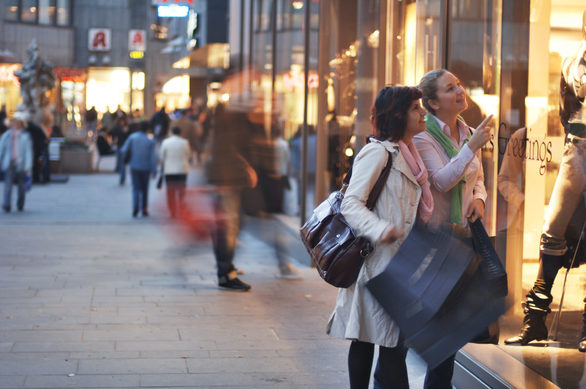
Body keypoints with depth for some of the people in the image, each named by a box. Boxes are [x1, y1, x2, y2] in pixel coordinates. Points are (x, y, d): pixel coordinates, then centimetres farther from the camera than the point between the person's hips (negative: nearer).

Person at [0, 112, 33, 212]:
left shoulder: (25, 136, 0)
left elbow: (28, 151, -3)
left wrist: (28, 166, -9)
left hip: (21, 165, -1)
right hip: (9, 164, 1)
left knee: (21, 186, 8)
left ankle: (20, 205, 23)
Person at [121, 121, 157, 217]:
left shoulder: (132, 137, -9)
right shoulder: (150, 141, -10)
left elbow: (124, 150, -9)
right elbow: (152, 157, -10)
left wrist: (126, 158, 13)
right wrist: (154, 170, -2)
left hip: (134, 167, 0)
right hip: (145, 168, 0)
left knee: (136, 188, 5)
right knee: (144, 189, 14)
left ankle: (135, 207, -16)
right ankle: (144, 209, 17)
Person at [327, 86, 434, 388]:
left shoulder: (407, 154, 17)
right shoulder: (378, 152, -11)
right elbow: (351, 204, -17)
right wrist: (381, 230, -32)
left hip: (399, 261, 9)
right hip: (376, 261, -9)